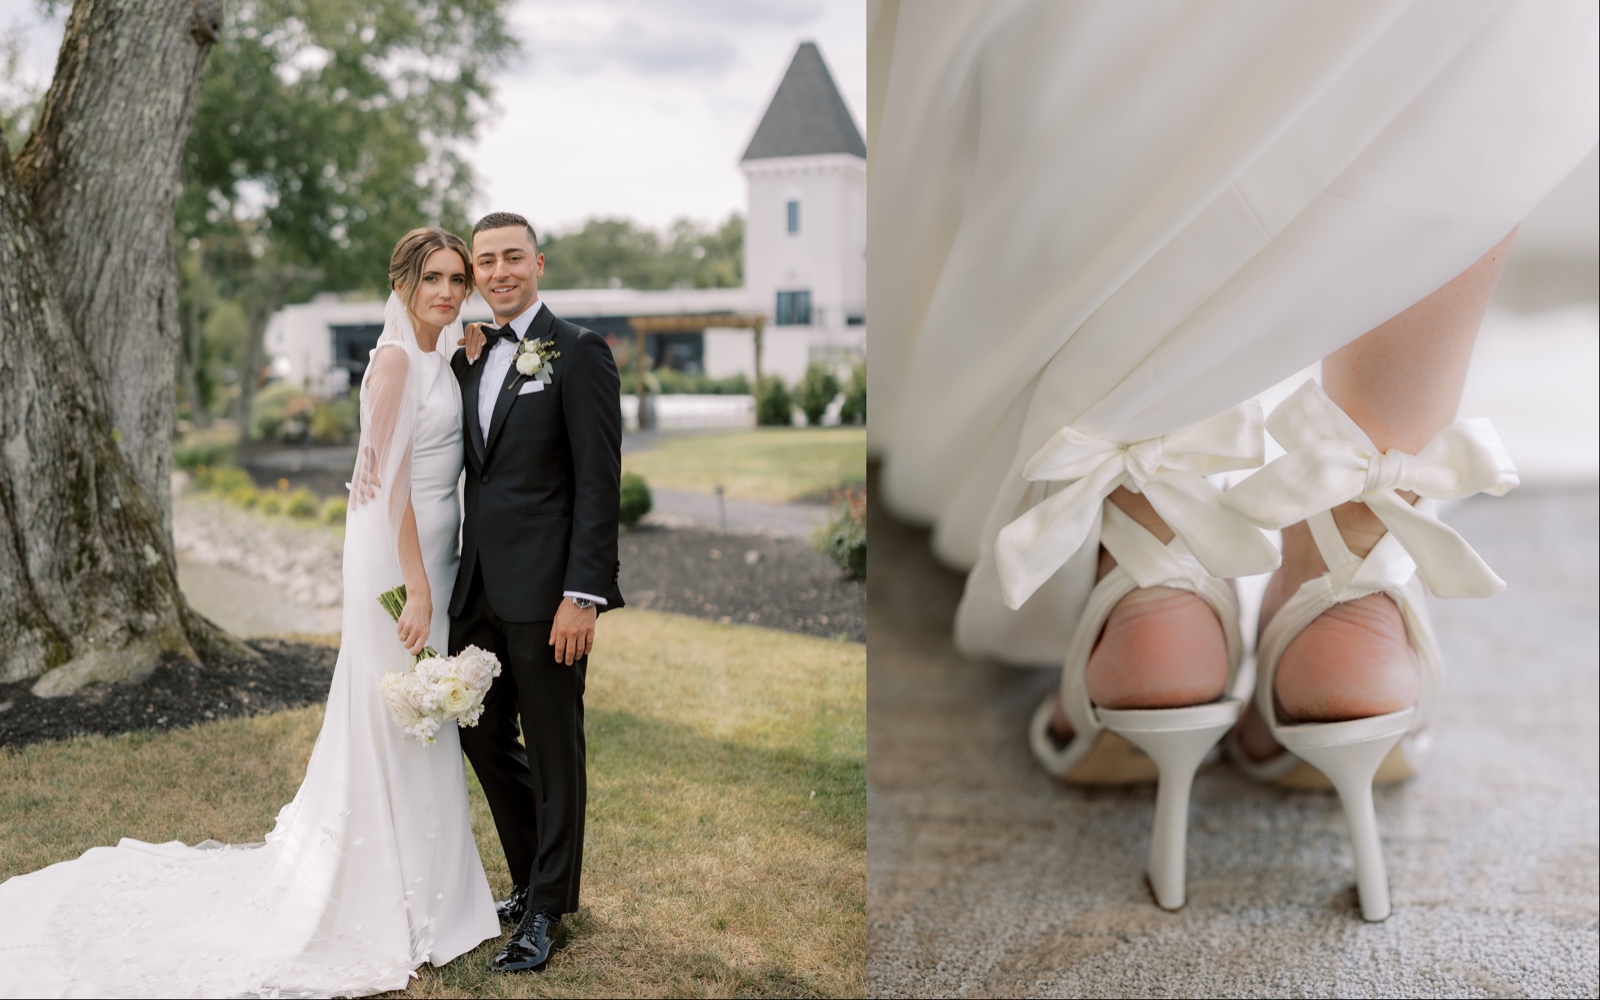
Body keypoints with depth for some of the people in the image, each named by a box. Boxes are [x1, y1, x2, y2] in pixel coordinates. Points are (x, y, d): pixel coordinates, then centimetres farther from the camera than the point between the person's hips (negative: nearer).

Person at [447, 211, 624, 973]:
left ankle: (547, 909, 19)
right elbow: (477, 471, 14)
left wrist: (582, 596, -18)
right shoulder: (472, 358, 13)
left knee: (553, 750, 5)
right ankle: (533, 879, 33)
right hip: (479, 587, 7)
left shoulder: (578, 352, -8)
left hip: (545, 590, -7)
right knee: (482, 736, 15)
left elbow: (599, 483, -13)